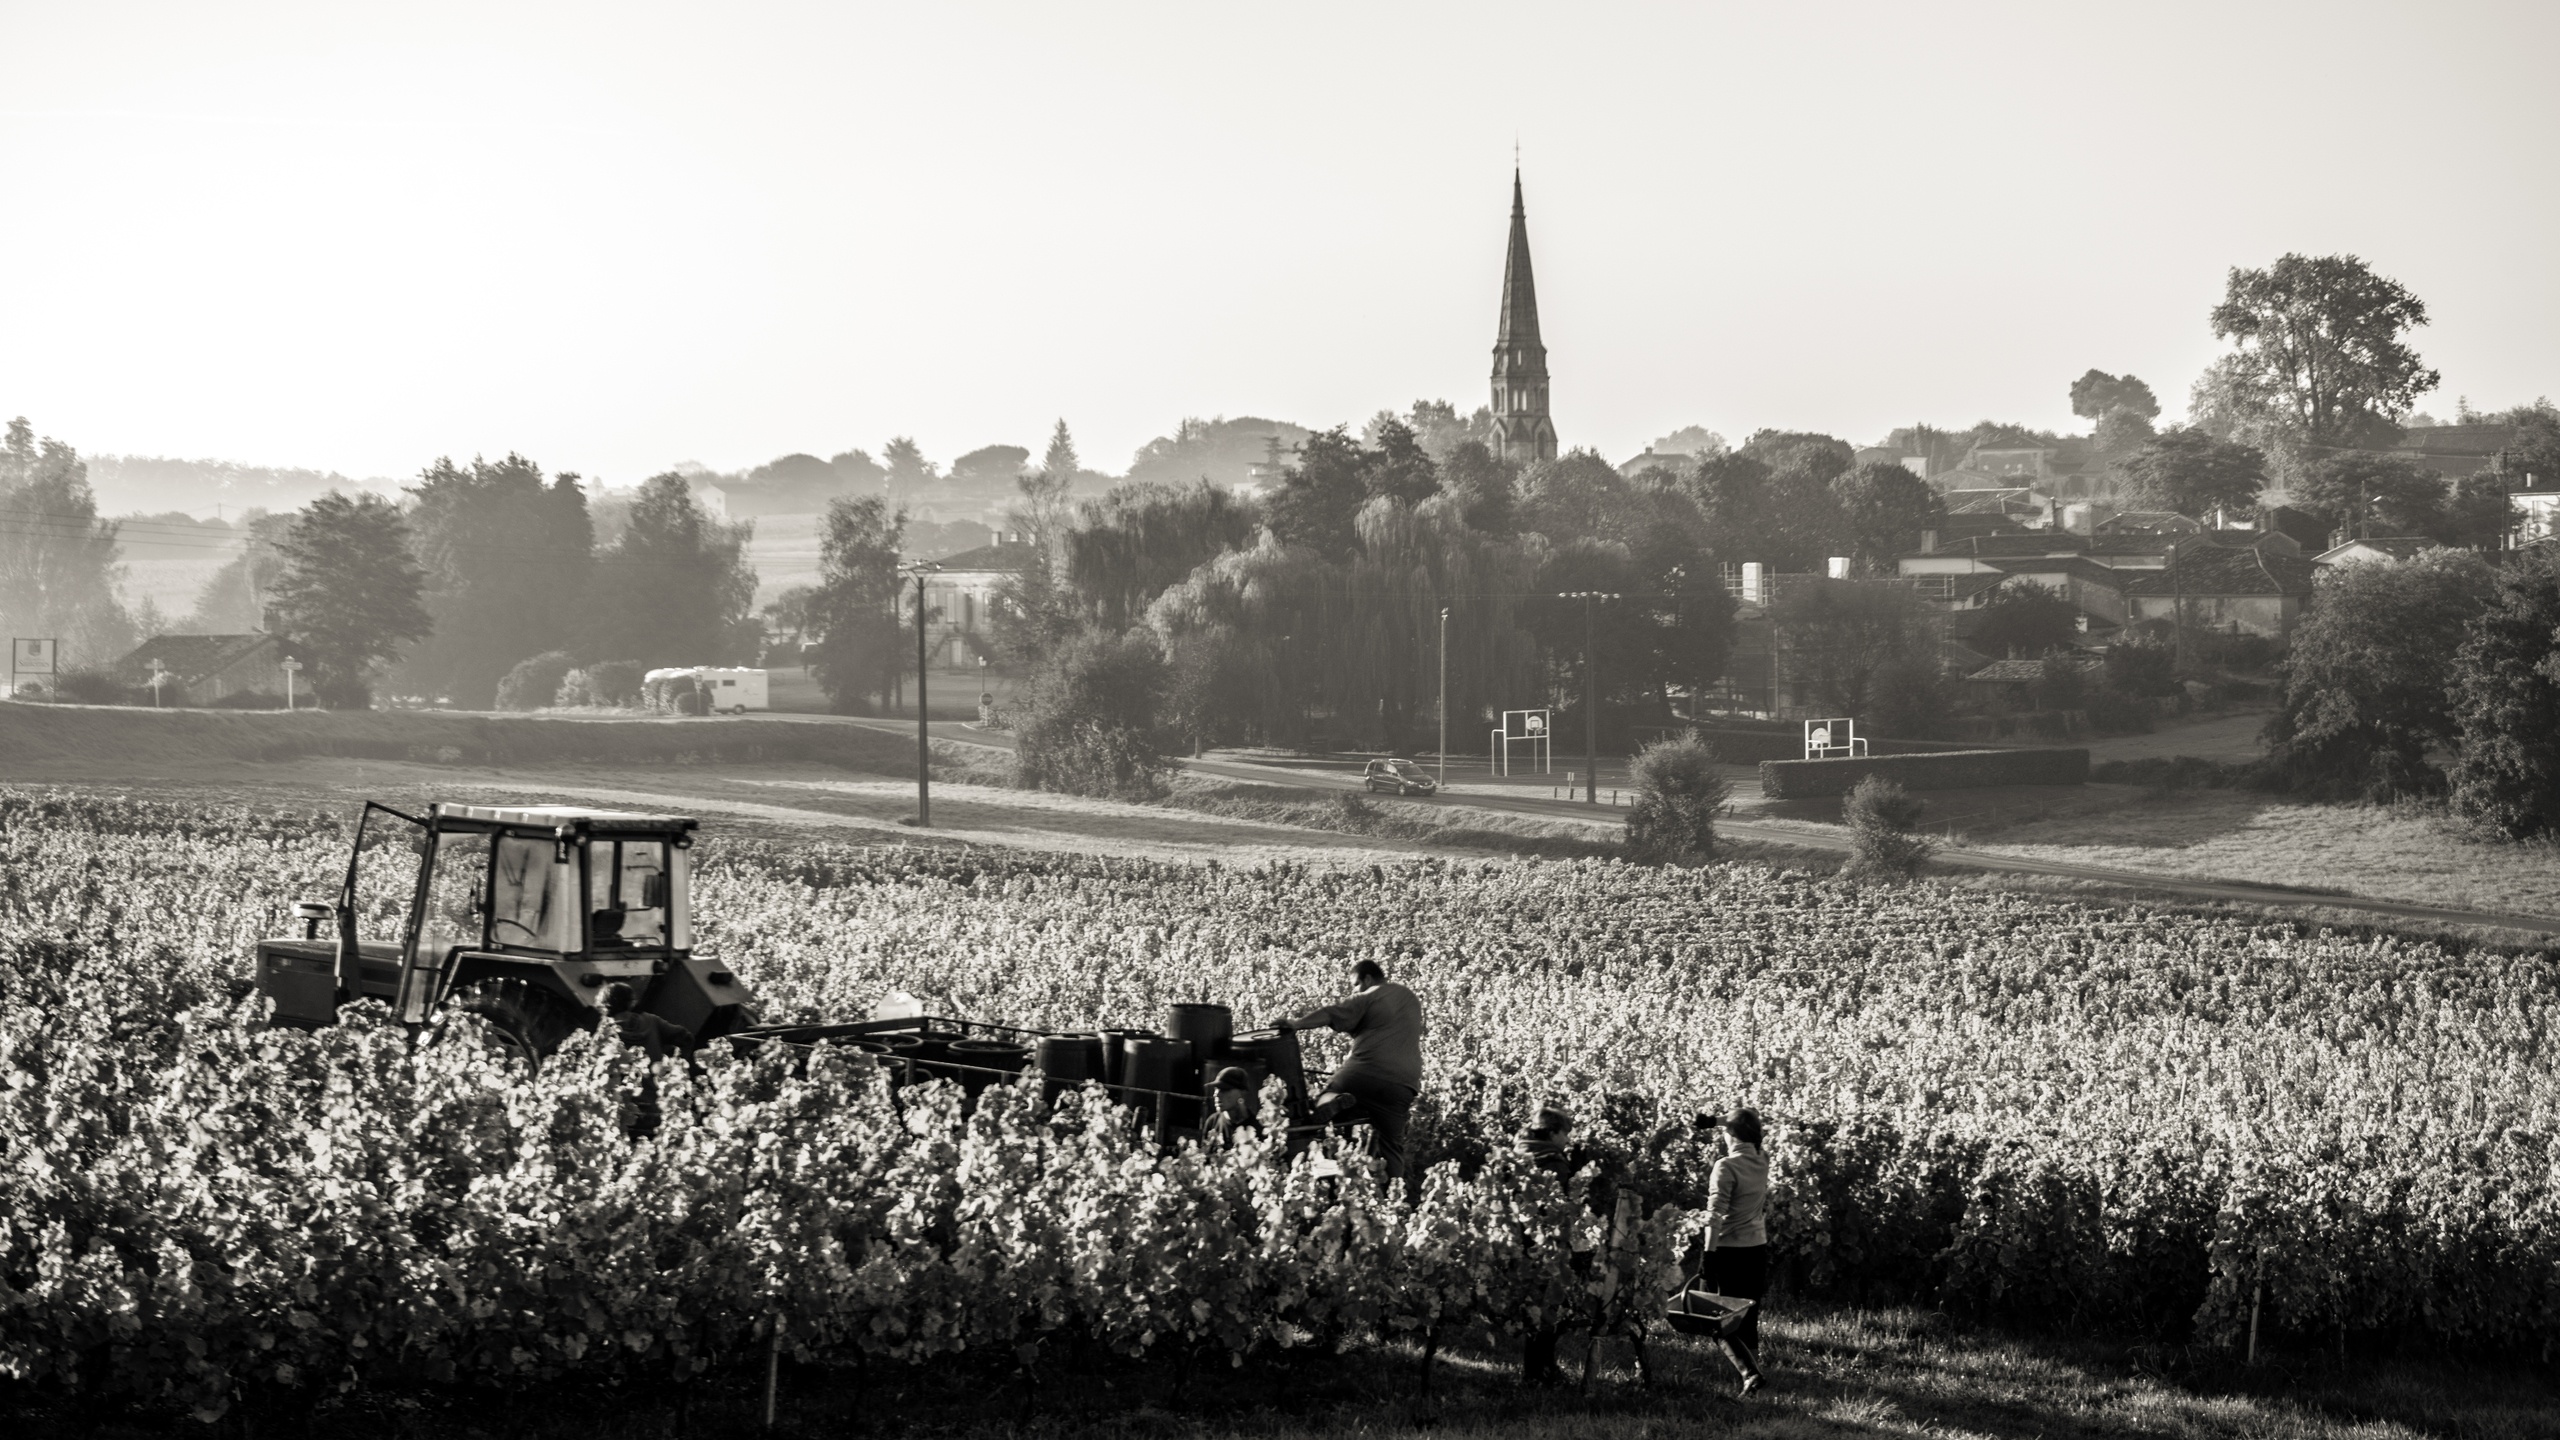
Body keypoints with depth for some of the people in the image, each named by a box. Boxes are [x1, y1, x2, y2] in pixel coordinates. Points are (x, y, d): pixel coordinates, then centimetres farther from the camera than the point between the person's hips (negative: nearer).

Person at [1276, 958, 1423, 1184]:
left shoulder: (1367, 999, 3)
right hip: (1401, 1084, 4)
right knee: (1391, 1144, 11)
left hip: (1365, 1071, -4)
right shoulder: (1410, 999, 24)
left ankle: (1334, 1102, -25)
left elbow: (1329, 1014, -6)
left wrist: (1296, 1024, -3)